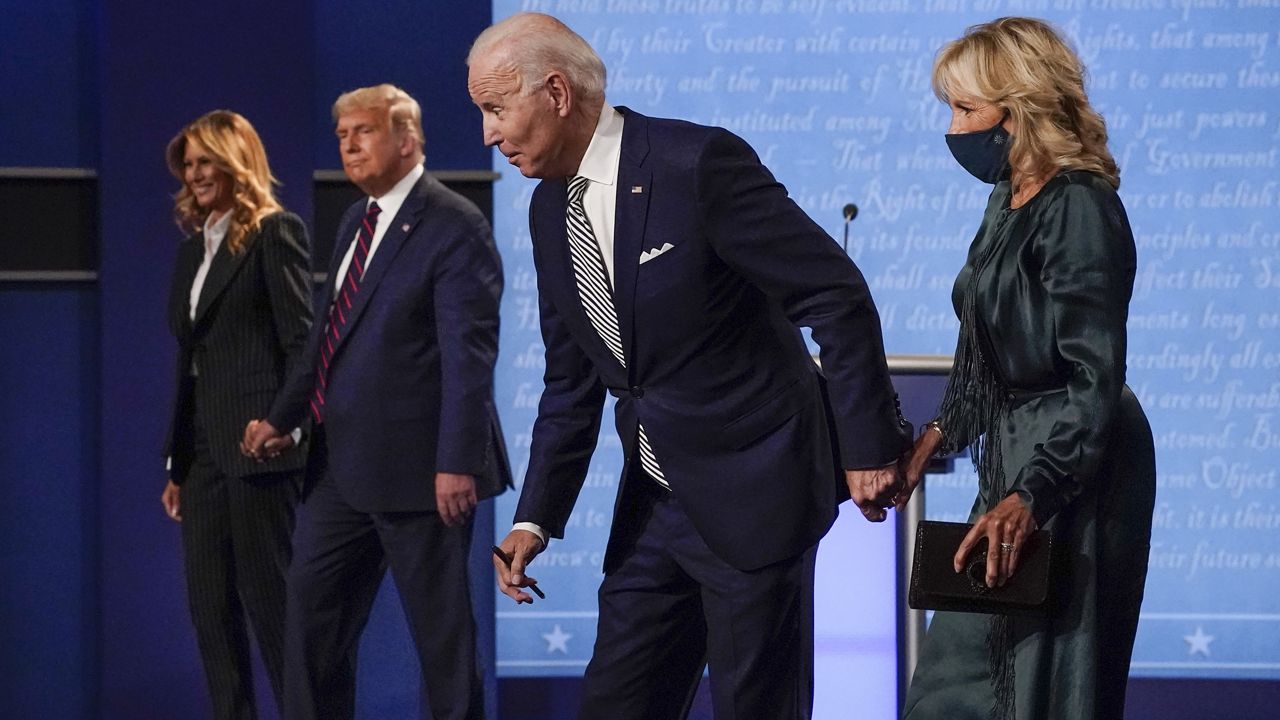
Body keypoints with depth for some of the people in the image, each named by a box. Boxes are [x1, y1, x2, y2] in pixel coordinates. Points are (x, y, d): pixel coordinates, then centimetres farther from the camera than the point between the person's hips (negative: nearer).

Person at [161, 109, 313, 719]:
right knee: (210, 605, 7)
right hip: (202, 448, 8)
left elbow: (300, 340, -10)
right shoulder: (193, 249, 18)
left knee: (270, 600, -5)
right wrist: (176, 463, 15)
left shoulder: (275, 234, -5)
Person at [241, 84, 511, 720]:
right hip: (343, 463, 9)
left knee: (439, 622, 0)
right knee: (312, 606, 11)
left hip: (416, 466, -9)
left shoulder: (455, 228, -13)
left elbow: (469, 357, -18)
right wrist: (281, 417, 22)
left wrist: (457, 461, -22)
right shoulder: (357, 221, 13)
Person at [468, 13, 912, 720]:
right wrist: (536, 518, 4)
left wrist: (868, 445, -13)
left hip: (753, 494, -7)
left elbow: (838, 296, -15)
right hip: (653, 500, 7)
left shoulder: (700, 163, -17)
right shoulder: (550, 209, 7)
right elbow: (570, 383, 13)